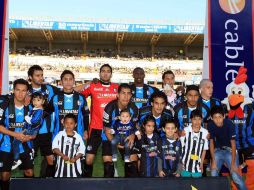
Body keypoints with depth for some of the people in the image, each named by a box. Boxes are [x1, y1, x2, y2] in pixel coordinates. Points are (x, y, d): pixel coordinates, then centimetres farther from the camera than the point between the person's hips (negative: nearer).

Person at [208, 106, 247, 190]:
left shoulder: (229, 124, -24)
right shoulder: (210, 125, -15)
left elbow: (233, 143, -19)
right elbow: (211, 142, -7)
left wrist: (233, 163, -20)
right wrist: (213, 161, -10)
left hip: (230, 150, -3)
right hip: (217, 151, 3)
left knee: (235, 175, -13)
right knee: (213, 174, -8)